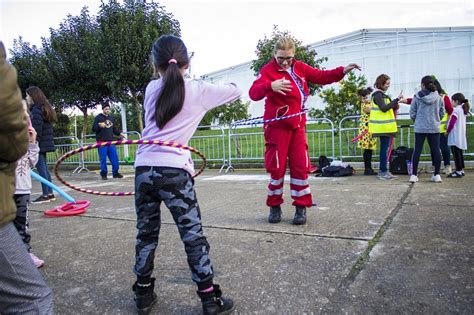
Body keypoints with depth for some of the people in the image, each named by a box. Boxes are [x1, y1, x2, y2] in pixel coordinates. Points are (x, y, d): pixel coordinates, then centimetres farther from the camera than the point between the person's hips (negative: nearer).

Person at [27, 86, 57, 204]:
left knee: (41, 169, -6)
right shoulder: (45, 108, 17)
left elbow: (36, 130, -19)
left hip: (40, 144, -10)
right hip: (46, 143, 10)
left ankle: (45, 195, -3)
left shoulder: (36, 110, -12)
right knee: (44, 168, 13)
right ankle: (50, 193, 18)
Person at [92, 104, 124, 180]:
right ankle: (103, 174, 9)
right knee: (103, 159, -2)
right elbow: (93, 128, -3)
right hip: (102, 142, -5)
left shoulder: (111, 118, 18)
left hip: (111, 141, 5)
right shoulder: (98, 117, 2)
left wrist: (119, 133, 9)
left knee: (115, 158, 4)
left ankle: (115, 173, 13)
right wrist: (99, 126, -22)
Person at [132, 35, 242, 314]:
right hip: (173, 171, -4)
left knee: (146, 234, 16)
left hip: (144, 168, 4)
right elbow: (236, 91, 18)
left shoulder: (152, 89, 12)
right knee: (193, 235, 4)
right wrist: (225, 87, 37)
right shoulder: (198, 90, 3)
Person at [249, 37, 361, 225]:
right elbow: (253, 93, -23)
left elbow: (321, 77, 17)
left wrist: (343, 71, 7)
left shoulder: (300, 68, 9)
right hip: (277, 126, -5)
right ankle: (274, 206, 15)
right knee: (277, 166, -2)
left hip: (297, 125, 5)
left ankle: (301, 207, 13)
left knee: (301, 165, 2)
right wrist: (270, 85, -41)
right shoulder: (268, 70, -9)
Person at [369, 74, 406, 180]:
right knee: (385, 148, -7)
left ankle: (382, 170, 17)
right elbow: (384, 108, -22)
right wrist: (397, 100, -21)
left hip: (385, 126, 10)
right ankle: (384, 172, -3)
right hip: (383, 126, -10)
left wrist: (397, 103, 0)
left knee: (384, 148, 11)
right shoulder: (378, 95, -11)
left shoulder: (383, 95, 18)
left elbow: (388, 108, 17)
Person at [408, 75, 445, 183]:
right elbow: (442, 113, 7)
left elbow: (412, 112, -2)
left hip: (420, 128, -1)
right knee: (436, 150, 7)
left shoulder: (417, 97, -5)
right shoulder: (438, 97, 0)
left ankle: (414, 175, 3)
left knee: (417, 150, 3)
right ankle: (437, 175, 10)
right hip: (434, 128, 1)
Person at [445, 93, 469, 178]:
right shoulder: (463, 110, 14)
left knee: (456, 154, -7)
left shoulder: (456, 110, -15)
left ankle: (458, 171, -6)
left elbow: (452, 123, -19)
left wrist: (447, 131, -5)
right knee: (459, 153, 15)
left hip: (455, 136, -9)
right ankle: (461, 170, 21)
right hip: (461, 136, 9)